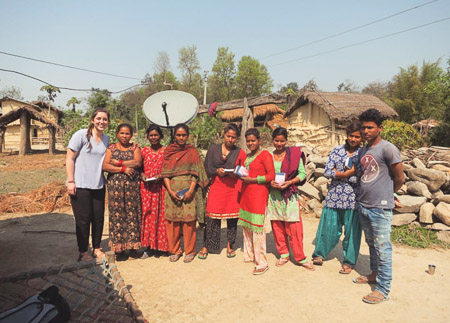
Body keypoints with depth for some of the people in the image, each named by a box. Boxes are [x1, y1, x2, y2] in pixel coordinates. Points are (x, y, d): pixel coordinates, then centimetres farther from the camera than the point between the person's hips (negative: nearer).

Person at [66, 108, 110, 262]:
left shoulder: (106, 138, 10)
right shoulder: (81, 135, -7)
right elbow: (70, 158, -8)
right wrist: (70, 181, -13)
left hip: (99, 185, 5)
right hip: (80, 185, -5)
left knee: (99, 218, 10)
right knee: (83, 219, 3)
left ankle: (97, 248, 26)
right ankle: (83, 252, 18)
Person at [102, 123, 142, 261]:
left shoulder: (135, 147, 11)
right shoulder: (111, 148, 10)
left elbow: (138, 162, -6)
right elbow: (105, 166, -3)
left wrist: (118, 163, -8)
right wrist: (123, 169, -12)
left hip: (132, 184, 0)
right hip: (115, 184, 0)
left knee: (132, 213, 0)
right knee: (117, 214, -2)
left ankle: (132, 246, 7)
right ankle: (119, 248, 5)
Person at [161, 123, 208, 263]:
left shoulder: (192, 151, 6)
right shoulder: (168, 151, 9)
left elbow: (195, 173, 0)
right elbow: (165, 173, 4)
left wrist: (191, 190, -11)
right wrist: (170, 190, -8)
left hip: (188, 190, -1)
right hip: (172, 190, 2)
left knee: (189, 220, -1)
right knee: (172, 220, 4)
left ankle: (190, 251, 14)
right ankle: (174, 250, 19)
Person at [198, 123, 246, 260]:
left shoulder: (240, 152, 6)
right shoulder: (213, 149, 9)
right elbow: (207, 168, 8)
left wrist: (235, 174, -13)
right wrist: (217, 171, -11)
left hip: (233, 188, 0)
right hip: (216, 186, 0)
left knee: (232, 216, 4)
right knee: (212, 216, -3)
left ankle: (230, 246, 19)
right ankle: (206, 246, 8)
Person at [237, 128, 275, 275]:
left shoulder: (265, 155, -6)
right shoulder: (247, 156, 17)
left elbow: (271, 176, -11)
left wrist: (252, 179, -15)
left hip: (259, 194, -8)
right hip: (246, 193, 8)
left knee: (257, 228, -8)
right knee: (246, 225, 12)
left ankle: (262, 263, 1)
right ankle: (249, 255, 27)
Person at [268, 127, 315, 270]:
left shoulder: (294, 153, -1)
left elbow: (302, 173, -1)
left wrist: (289, 182, -15)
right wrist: (270, 182, -10)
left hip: (290, 195, -2)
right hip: (273, 195, 3)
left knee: (294, 227, -2)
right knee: (277, 226, 9)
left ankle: (300, 257, 12)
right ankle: (283, 255, 24)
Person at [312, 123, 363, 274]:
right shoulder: (337, 150, 5)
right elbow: (327, 172, -4)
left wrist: (339, 173, -12)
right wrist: (350, 173, -11)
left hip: (353, 198, -1)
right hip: (334, 196, 1)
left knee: (352, 230, 7)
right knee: (328, 228, 7)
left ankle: (349, 262, 26)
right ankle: (319, 254, 29)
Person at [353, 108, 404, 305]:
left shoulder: (388, 149, -13)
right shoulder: (363, 151, 10)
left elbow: (400, 179, -10)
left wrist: (385, 195, 4)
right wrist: (363, 198, 10)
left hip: (380, 208, -8)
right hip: (363, 206, 8)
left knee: (382, 248, 1)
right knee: (371, 244, 21)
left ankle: (383, 290, 11)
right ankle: (375, 274, 38)